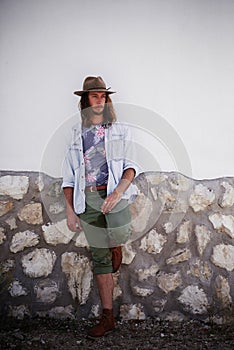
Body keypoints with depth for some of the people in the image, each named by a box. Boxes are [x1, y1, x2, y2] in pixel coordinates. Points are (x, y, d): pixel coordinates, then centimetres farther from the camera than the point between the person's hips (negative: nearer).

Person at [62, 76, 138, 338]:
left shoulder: (120, 131, 9)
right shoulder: (76, 134, 13)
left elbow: (130, 166, -1)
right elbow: (69, 175, 11)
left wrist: (118, 192, -20)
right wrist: (70, 210, 4)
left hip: (114, 193, -2)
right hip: (87, 198, 2)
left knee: (116, 242, -25)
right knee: (99, 256, 7)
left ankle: (116, 251, 15)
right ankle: (107, 317, 19)